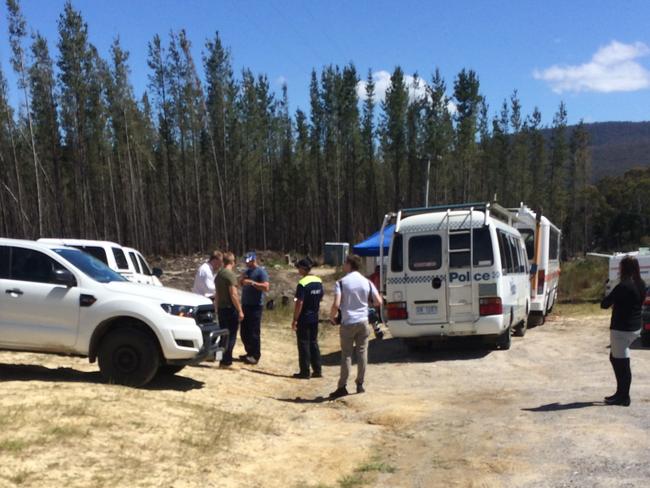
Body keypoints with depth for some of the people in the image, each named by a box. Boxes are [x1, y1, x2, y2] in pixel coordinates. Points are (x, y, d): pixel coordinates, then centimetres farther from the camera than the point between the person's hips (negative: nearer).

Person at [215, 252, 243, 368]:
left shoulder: (219, 274, 11)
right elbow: (233, 295, -20)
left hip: (221, 309, 8)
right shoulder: (230, 274, -16)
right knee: (231, 336, -2)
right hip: (230, 309, -8)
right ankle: (226, 361, -2)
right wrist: (240, 311, -17)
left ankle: (224, 359, 21)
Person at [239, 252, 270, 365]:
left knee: (254, 332, -6)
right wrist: (242, 280, 2)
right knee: (244, 332, 11)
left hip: (255, 306, -8)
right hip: (245, 305, 8)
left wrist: (252, 282, -25)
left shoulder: (261, 272, -9)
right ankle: (249, 353, 22)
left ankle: (255, 356, 1)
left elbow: (266, 287, -20)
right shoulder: (247, 271, 16)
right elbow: (241, 284, 24)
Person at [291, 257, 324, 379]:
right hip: (314, 318, 7)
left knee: (304, 345, 2)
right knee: (313, 343, 14)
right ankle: (317, 370, 17)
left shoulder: (303, 283, -18)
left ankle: (305, 372, 7)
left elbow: (299, 303, -20)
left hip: (304, 319, -7)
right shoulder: (319, 281, 4)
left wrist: (295, 319, -15)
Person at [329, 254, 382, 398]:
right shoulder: (367, 282, 2)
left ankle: (343, 387, 3)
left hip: (348, 323, -3)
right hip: (363, 322, 3)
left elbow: (336, 305, -17)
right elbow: (378, 302, 2)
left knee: (346, 355, 2)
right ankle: (360, 385, 16)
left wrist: (332, 316, 1)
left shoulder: (341, 282, -9)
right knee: (362, 353, 10)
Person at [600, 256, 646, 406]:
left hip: (621, 329, -9)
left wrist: (610, 296, 2)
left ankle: (623, 397, 9)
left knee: (622, 362, 1)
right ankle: (621, 393, 26)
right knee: (615, 358, 20)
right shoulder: (641, 285, 5)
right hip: (635, 327, 9)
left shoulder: (623, 286, -21)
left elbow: (604, 304, -17)